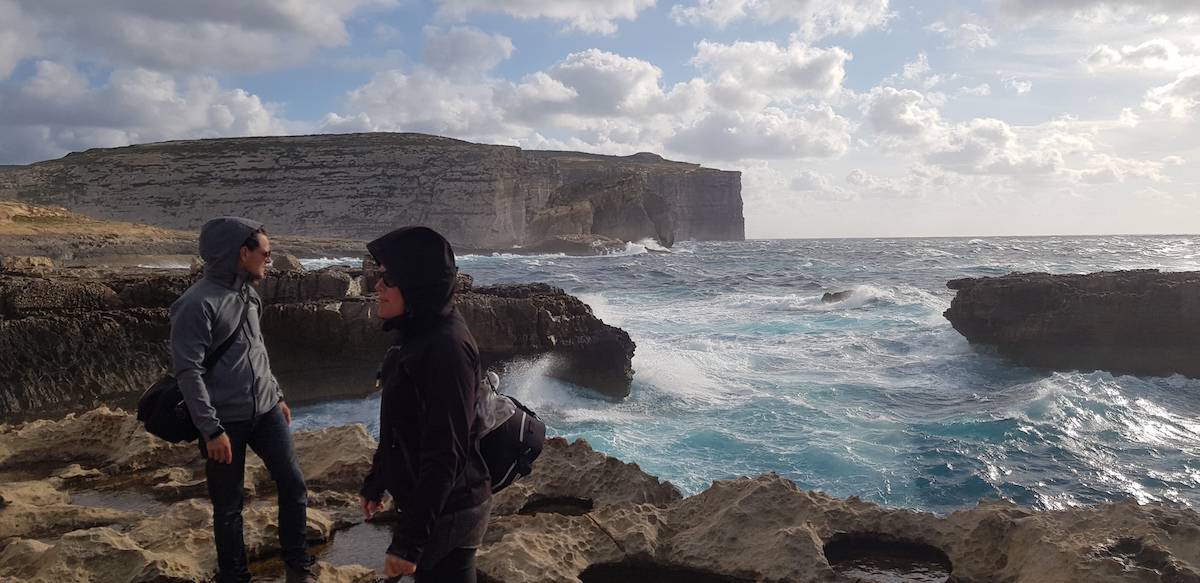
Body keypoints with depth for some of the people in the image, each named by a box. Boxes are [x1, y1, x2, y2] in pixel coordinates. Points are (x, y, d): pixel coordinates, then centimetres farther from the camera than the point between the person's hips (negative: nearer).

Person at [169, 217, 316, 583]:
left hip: (265, 412, 7)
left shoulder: (249, 295, 9)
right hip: (226, 421, -7)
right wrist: (211, 430, -20)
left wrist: (276, 395, 21)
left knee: (293, 485, 5)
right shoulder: (197, 304, -17)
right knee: (228, 507, 7)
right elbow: (188, 372, -18)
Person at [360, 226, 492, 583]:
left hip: (446, 515, -9)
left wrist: (409, 539, -24)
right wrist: (374, 483, 24)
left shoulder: (447, 347, -24)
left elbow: (444, 454, -26)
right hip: (424, 502, 9)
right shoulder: (417, 336, 6)